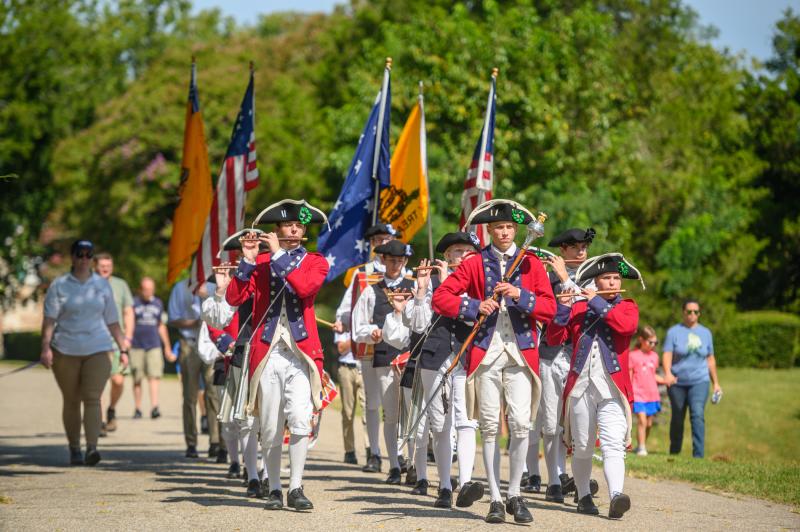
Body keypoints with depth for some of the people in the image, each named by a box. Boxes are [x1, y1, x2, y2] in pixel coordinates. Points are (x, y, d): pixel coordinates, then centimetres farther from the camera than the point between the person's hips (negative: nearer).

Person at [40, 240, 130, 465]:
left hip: (97, 349, 0)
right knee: (71, 401, 6)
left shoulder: (102, 285, 11)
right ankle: (74, 449, 15)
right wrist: (45, 347, -15)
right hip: (65, 351, 0)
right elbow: (49, 319, -4)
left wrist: (123, 348, 11)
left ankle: (92, 448, -21)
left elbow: (112, 321, 15)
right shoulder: (59, 285, 4)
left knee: (92, 398, -13)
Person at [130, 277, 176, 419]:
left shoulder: (158, 303, 13)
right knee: (137, 379, 2)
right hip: (137, 345, -2)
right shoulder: (134, 303, 2)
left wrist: (167, 348, 23)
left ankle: (154, 407, -20)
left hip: (154, 345, 2)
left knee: (154, 376, -11)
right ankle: (138, 409, 11)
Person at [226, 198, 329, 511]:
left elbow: (306, 287, -13)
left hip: (301, 351, -1)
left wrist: (279, 255, -10)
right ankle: (274, 490, 12)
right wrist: (247, 261, -9)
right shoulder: (260, 263, 12)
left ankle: (296, 489, -10)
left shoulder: (316, 262, 10)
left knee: (299, 420, -15)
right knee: (270, 429, 3)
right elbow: (233, 298, -1)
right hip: (267, 353, 1)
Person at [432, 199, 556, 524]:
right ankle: (495, 500, 6)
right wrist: (474, 308, -10)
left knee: (521, 424, -9)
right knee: (490, 426, 0)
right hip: (486, 352, 0)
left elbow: (549, 308, 3)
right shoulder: (474, 264, 8)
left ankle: (515, 495, 5)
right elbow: (440, 297, 4)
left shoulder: (532, 263, 10)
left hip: (520, 352, 0)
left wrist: (520, 296, -12)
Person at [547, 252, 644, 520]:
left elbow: (627, 325, -14)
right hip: (581, 385, 2)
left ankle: (616, 497, -29)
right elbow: (553, 339, 4)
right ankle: (583, 496, 19)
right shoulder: (578, 307, 12)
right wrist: (563, 307, -10)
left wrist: (596, 301, -11)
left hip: (612, 387, -2)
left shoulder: (627, 306, 10)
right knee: (582, 447, 7)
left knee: (613, 445, -16)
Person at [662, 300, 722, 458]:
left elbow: (710, 359, 17)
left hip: (699, 381, 1)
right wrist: (668, 373, -28)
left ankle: (698, 454, -21)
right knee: (677, 418, 9)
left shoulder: (705, 333, 10)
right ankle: (674, 453, 27)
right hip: (677, 383, 0)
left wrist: (716, 383, 17)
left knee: (697, 415, -17)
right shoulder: (674, 332, 0)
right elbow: (667, 355, -10)